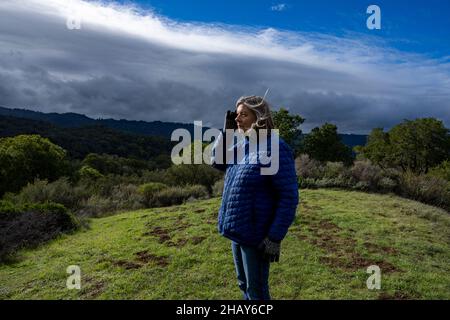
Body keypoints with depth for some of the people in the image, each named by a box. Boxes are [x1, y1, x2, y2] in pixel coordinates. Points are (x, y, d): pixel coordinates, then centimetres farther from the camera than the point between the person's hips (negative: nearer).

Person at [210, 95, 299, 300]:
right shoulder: (242, 145, 4)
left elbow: (289, 196, -20)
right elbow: (217, 162, 17)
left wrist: (275, 237, -21)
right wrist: (226, 131, 4)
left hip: (255, 234, -8)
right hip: (237, 230, 8)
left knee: (256, 290, 10)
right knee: (243, 284, 23)